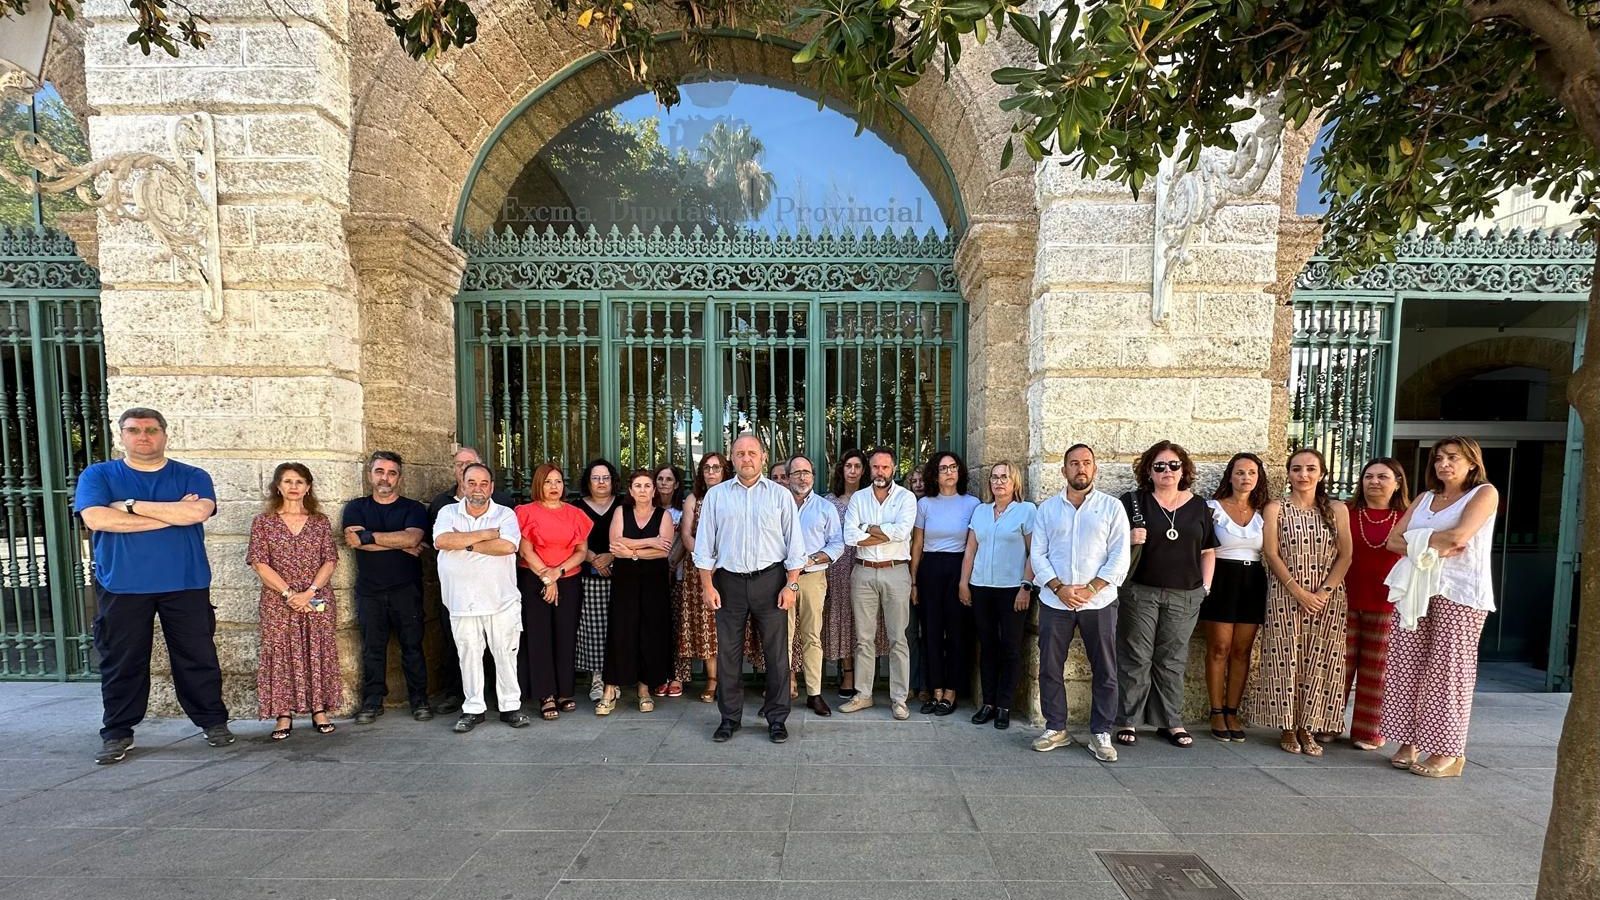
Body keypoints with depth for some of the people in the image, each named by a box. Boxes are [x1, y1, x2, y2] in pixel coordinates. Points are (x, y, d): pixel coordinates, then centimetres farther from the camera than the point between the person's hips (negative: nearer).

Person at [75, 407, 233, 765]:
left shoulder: (193, 476, 3)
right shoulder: (98, 475, 5)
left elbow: (197, 512, -16)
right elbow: (95, 518, -12)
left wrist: (131, 505, -11)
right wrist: (172, 513, -13)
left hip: (186, 585, 0)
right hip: (122, 587, 1)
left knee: (198, 657, 6)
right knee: (121, 662, 9)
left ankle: (213, 721, 18)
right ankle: (117, 733, 24)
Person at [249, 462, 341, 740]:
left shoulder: (320, 521, 6)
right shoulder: (263, 522, 4)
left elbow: (330, 560, 1)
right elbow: (259, 563, -3)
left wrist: (309, 592, -12)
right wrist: (289, 593, -13)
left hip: (317, 599, 1)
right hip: (277, 600, -1)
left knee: (318, 652, 2)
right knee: (280, 655, 1)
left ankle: (319, 711, 10)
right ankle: (283, 715, 9)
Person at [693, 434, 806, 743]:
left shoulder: (780, 495, 3)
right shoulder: (715, 495, 6)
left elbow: (794, 544, 2)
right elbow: (705, 544, 6)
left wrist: (791, 585, -5)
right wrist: (707, 585, -1)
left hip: (770, 580, -1)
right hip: (728, 581, 1)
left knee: (777, 652, 6)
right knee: (728, 653, 9)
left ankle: (777, 718, 21)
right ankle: (729, 717, 25)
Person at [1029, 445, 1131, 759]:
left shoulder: (1112, 507, 3)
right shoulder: (1047, 508, 8)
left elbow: (1120, 556, -3)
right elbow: (1038, 554, 3)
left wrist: (1090, 589, -12)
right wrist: (1059, 588, -10)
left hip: (1099, 602, -1)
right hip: (1055, 601, 2)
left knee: (1105, 671, 6)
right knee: (1050, 668, 7)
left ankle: (1101, 734, 21)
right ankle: (1055, 729, 22)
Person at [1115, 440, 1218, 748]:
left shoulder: (1198, 506, 9)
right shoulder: (1133, 501, -1)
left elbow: (1207, 551, 14)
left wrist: (1205, 586, 7)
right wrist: (1130, 539, -18)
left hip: (1184, 596, 3)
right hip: (1139, 593, -3)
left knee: (1172, 660, 11)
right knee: (1136, 658, 2)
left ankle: (1171, 722, 23)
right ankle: (1128, 721, 12)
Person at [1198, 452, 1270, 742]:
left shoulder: (1263, 512, 10)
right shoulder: (1213, 507, -1)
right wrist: (1205, 586, -12)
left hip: (1253, 582, 4)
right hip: (1222, 580, -3)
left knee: (1242, 651, 7)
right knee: (1219, 649, 0)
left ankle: (1232, 713, 16)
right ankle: (1217, 713, 10)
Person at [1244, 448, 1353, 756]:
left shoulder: (1337, 510, 7)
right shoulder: (1275, 509, 2)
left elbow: (1345, 555, 2)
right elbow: (1271, 554, -5)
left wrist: (1324, 591, -11)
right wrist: (1299, 591, -13)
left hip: (1328, 598, 2)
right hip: (1286, 596, -2)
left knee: (1320, 664, 4)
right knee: (1286, 661, 0)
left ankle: (1308, 728, 15)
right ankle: (1287, 728, 10)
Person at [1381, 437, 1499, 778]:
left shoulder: (1485, 493, 1)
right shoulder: (1425, 497, 17)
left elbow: (1458, 536, -14)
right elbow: (1394, 541, 9)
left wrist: (1419, 540, 1)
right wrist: (1431, 548, -7)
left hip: (1459, 593, -5)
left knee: (1448, 669, -2)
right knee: (1408, 666, 3)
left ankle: (1448, 752, 7)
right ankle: (1410, 742, 10)